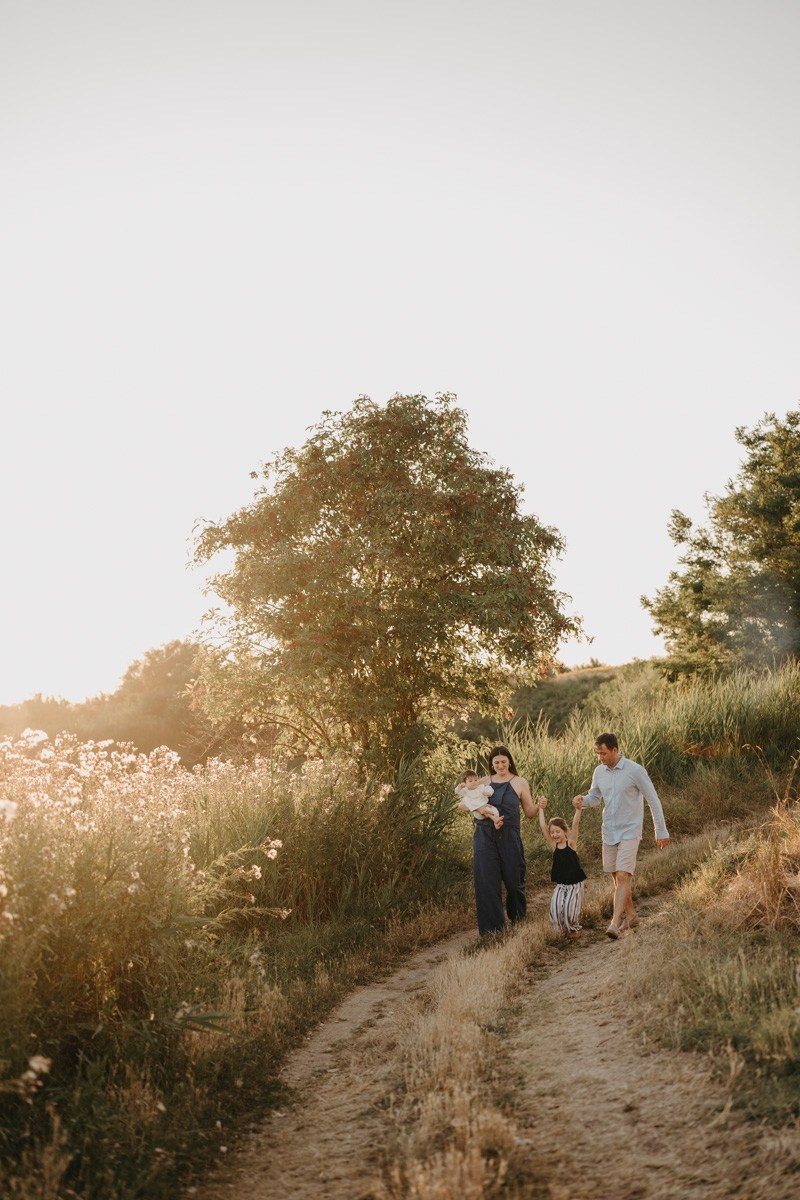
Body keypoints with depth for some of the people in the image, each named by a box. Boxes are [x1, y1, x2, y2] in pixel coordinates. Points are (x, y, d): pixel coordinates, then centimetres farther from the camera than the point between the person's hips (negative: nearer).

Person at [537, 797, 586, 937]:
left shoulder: (571, 843, -6)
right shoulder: (553, 846, 1)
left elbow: (575, 824, -18)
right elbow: (543, 827, -3)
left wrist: (578, 808, -28)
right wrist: (541, 808, -1)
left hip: (575, 884, -3)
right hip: (560, 884, 3)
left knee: (570, 909, -9)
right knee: (556, 908, -11)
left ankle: (574, 928, 20)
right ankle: (565, 928, 15)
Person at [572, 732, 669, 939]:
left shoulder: (635, 771, -14)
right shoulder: (599, 771, 3)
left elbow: (653, 800, -7)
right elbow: (594, 797, 14)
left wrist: (661, 831, -4)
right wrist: (582, 801, -11)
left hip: (629, 833, -6)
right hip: (609, 832, 6)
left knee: (623, 877, -14)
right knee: (616, 877, 13)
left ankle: (615, 923, -20)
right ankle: (631, 915, 31)